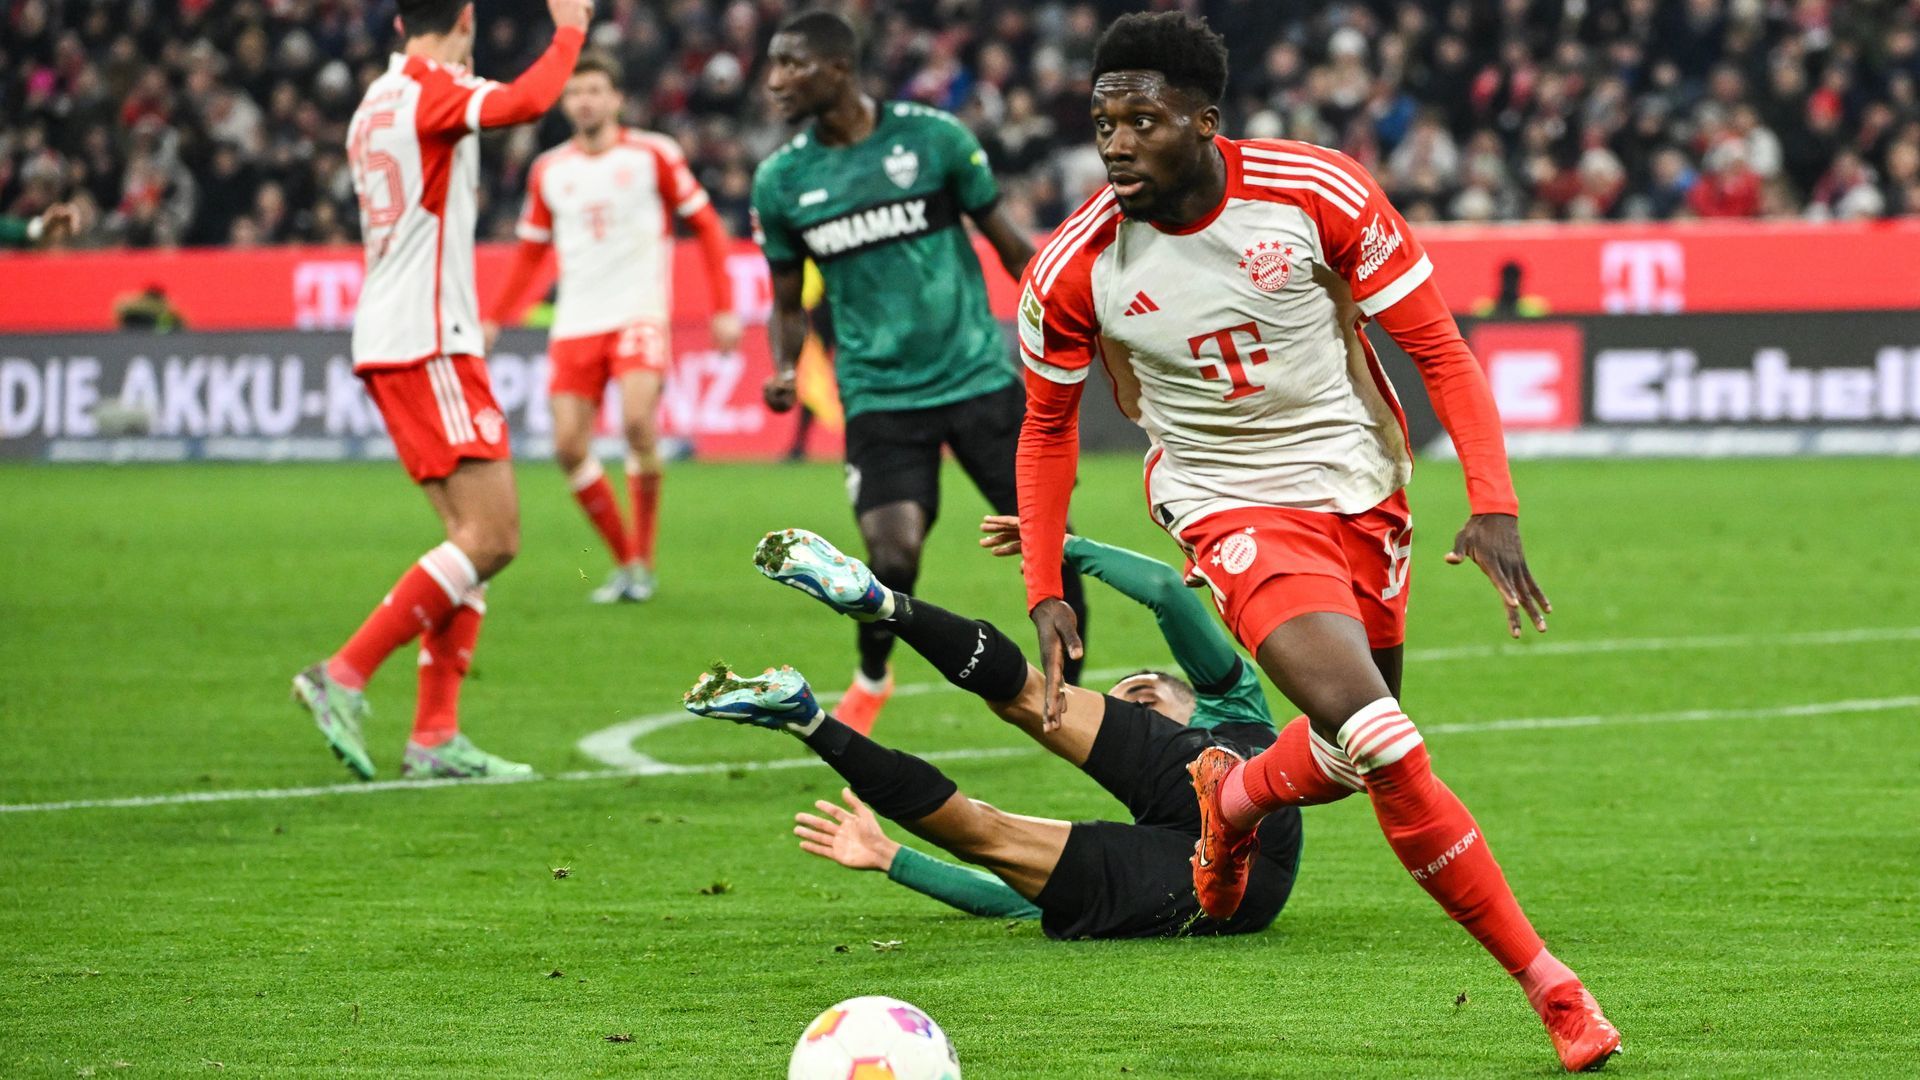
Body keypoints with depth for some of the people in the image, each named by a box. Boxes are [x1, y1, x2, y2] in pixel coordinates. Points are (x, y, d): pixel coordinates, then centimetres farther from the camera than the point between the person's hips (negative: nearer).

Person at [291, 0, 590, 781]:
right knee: (492, 535, -12)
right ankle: (345, 677, -13)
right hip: (427, 344, -10)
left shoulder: (379, 100, 18)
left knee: (475, 538, 8)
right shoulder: (432, 90, -10)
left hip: (390, 343, 10)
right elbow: (528, 101, -30)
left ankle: (435, 735, 3)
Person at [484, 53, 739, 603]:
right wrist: (495, 319, 11)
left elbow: (707, 226, 5)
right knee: (569, 448, -7)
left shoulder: (653, 155, 1)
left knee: (637, 423, -24)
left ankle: (643, 562, -11)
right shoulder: (549, 171, 10)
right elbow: (531, 251, 21)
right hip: (575, 324, 4)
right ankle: (623, 563, 9)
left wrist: (724, 307, -3)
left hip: (639, 314, -4)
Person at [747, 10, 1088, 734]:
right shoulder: (780, 181, 1)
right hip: (879, 394, 0)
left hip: (977, 374, 0)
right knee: (892, 556, -15)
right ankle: (871, 680, 15)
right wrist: (785, 372, -6)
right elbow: (788, 302, 12)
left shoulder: (933, 136, -6)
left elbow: (1005, 242, 4)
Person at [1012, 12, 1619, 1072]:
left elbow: (1438, 349, -8)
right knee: (1377, 742, -21)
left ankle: (1231, 795, 50)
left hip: (1362, 488, 2)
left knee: (1348, 761, 12)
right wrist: (1044, 590, 0)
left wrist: (1492, 506, -16)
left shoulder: (1318, 194, -17)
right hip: (1235, 509, -2)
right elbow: (1047, 428, 5)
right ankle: (1547, 982, -12)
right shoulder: (1074, 270, -14)